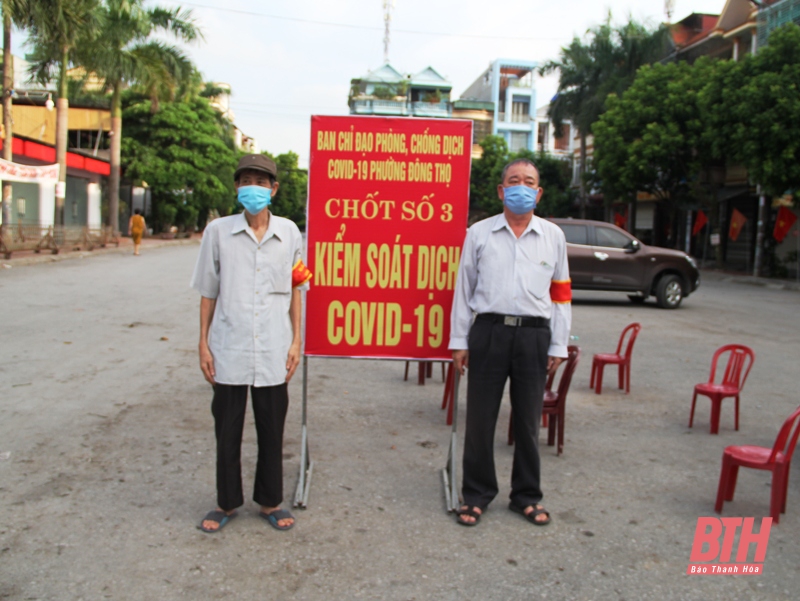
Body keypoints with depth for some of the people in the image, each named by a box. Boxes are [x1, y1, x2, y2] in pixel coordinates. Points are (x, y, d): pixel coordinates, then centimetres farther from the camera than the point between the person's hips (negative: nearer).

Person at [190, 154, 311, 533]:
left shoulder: (288, 233, 3)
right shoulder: (218, 231, 0)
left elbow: (294, 290, 9)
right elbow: (208, 292, 4)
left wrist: (296, 341, 5)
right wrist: (203, 344, 2)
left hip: (273, 352, 1)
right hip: (228, 350, 0)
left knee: (271, 430, 11)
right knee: (227, 430, 11)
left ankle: (269, 502, 28)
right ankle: (227, 503, 29)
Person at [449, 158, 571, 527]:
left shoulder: (553, 236, 9)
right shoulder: (479, 233, 6)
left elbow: (561, 293, 10)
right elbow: (463, 288, 6)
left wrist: (559, 346, 5)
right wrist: (458, 341, 3)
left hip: (534, 334, 1)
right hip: (489, 331, -1)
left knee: (528, 421, 10)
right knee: (480, 418, 4)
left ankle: (526, 496, 26)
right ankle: (476, 494, 21)